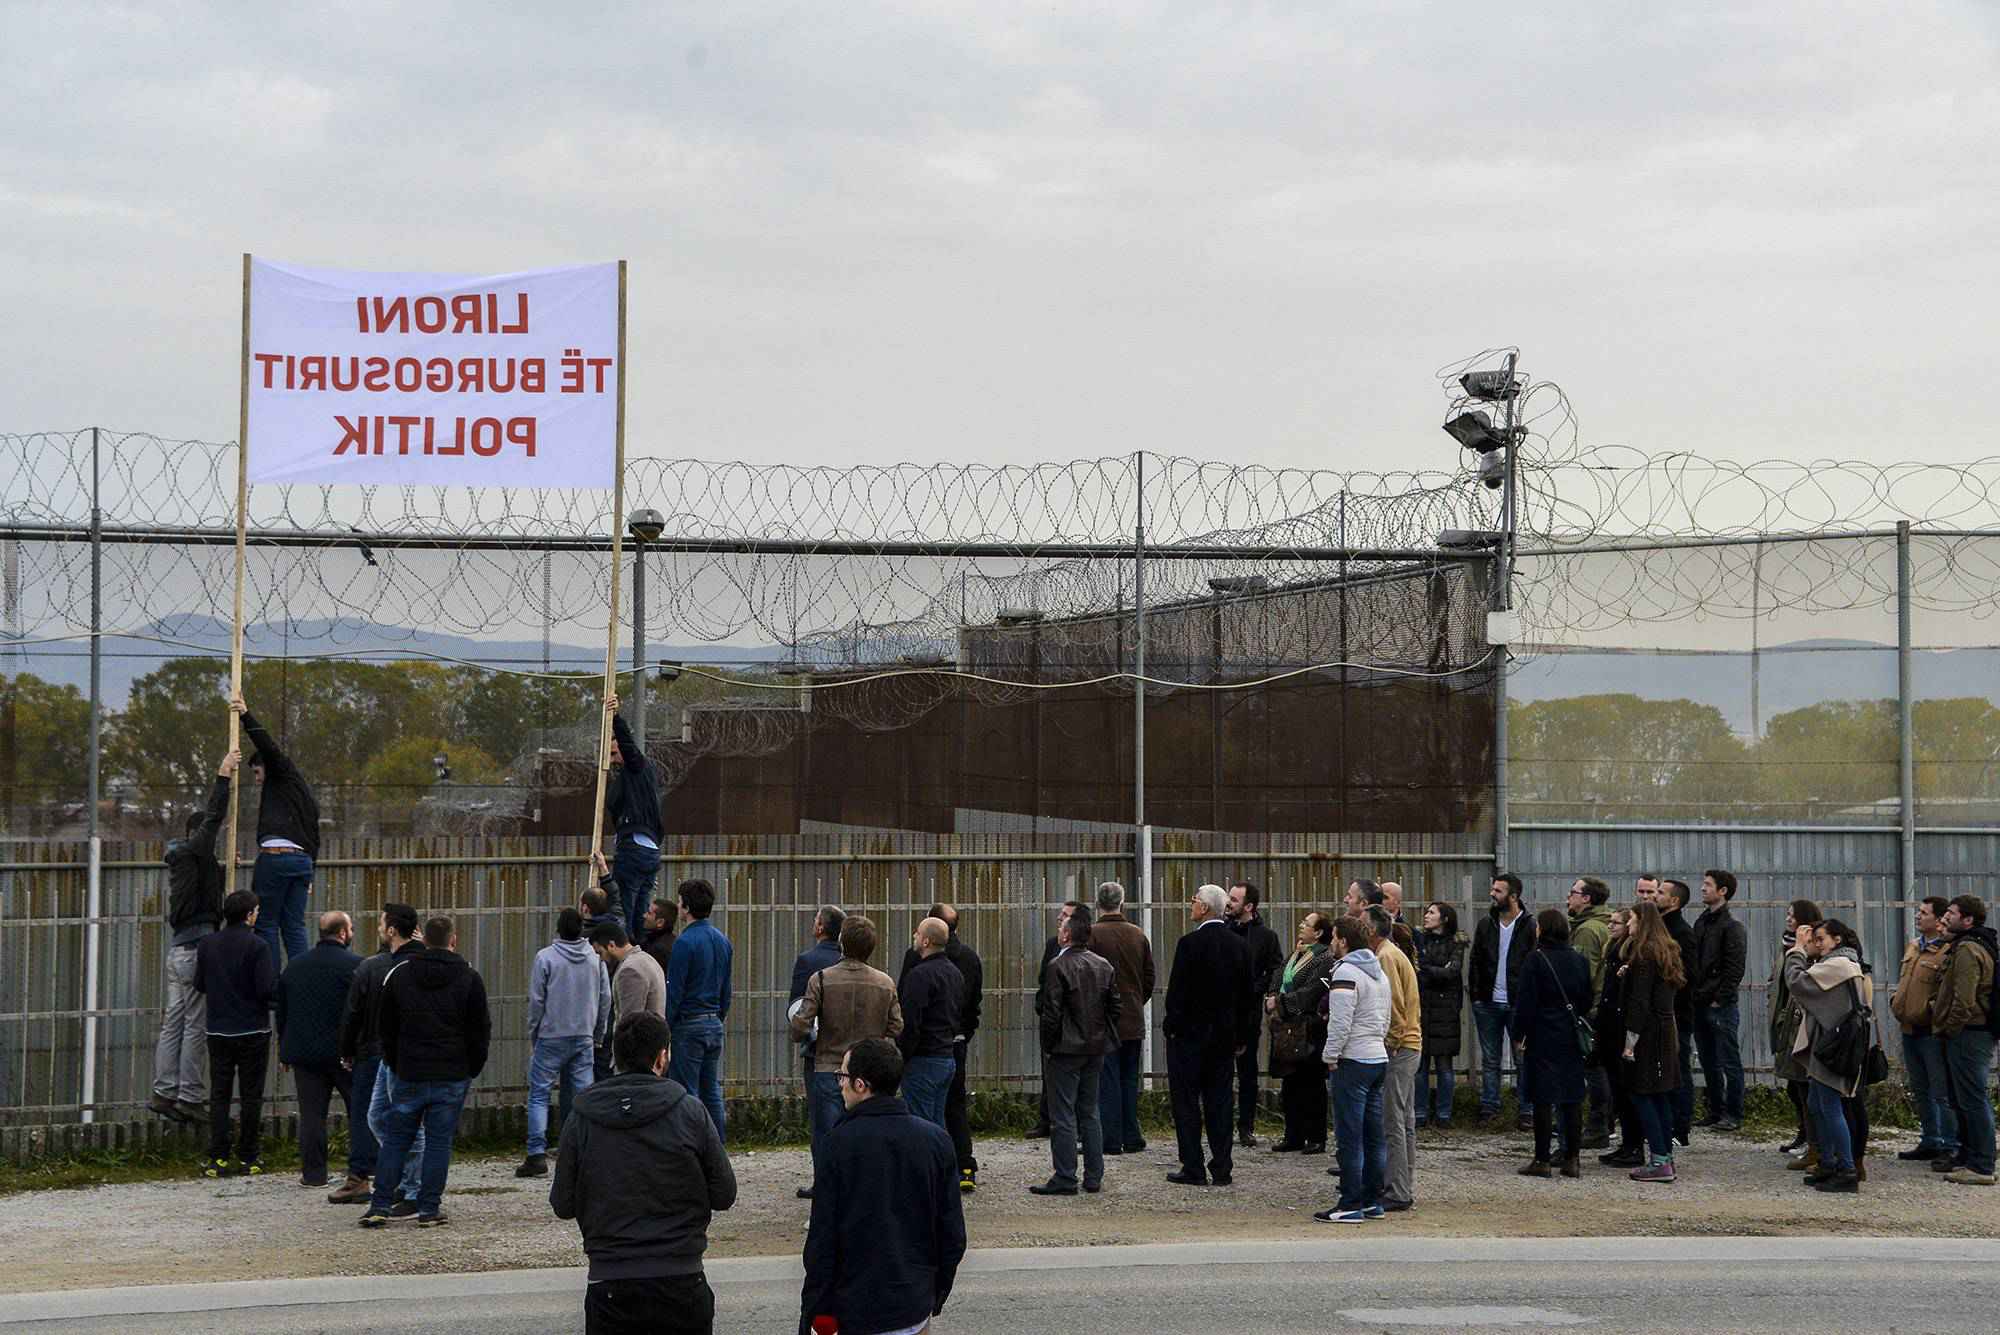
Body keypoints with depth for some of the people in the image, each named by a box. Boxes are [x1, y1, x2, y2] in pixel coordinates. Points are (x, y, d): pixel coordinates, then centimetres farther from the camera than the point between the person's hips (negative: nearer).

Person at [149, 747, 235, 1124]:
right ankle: (191, 1097, -7)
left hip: (178, 949, 10)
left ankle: (165, 1091, 9)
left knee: (174, 1023, 9)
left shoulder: (182, 856, 17)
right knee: (196, 1026, -7)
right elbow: (212, 819, -14)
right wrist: (223, 777, -10)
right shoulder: (193, 852, -9)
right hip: (197, 948, -10)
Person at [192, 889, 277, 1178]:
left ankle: (218, 1159, 3)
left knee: (219, 1095, 8)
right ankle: (248, 1159, 6)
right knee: (251, 1096, 5)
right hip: (253, 1031, -4)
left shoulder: (207, 944, 2)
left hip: (218, 1032, 4)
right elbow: (267, 988, -17)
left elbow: (199, 985, 7)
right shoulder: (256, 945, -13)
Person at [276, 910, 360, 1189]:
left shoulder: (294, 967, 8)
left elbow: (281, 1012, 12)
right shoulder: (355, 966, -9)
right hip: (345, 1051, -3)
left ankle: (313, 1173, 4)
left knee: (312, 1113, 5)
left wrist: (285, 1051, 19)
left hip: (304, 1051, 4)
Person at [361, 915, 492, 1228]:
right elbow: (481, 1030, 0)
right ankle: (429, 1209, 3)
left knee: (395, 1139, 8)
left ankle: (379, 1206, 4)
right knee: (439, 1141, 3)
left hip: (408, 1073, 2)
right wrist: (472, 1070, 10)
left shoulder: (399, 975, 4)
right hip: (452, 1075, -2)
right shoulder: (469, 978, -3)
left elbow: (387, 1027, 9)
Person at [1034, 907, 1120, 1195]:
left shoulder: (1059, 966, -14)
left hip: (1066, 1049, -6)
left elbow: (1052, 1012, -16)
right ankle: (1094, 1177, 15)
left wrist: (1048, 1048, -5)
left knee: (1063, 1116, -2)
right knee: (1090, 1114, 14)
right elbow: (1115, 1006, 8)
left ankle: (1065, 1179, -2)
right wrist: (1104, 1038, 15)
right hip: (1095, 1050, 7)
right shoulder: (1104, 966, 5)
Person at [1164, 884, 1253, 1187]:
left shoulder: (1190, 943, -14)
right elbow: (1248, 994, 9)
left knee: (1186, 1102, 2)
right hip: (1225, 1034, 6)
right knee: (1219, 1102, 10)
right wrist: (1241, 1035, 15)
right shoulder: (1238, 944, 4)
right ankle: (1222, 1169, 10)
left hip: (1190, 1034, -6)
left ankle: (1193, 1168, 1)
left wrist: (1172, 1026, -3)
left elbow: (1177, 990, -14)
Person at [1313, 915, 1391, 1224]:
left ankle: (1351, 1206, -6)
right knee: (1375, 1136, 11)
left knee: (1350, 1138, -6)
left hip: (1353, 1060, -9)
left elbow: (1341, 1022, -19)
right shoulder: (1379, 973, 16)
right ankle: (1373, 1201, 15)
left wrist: (1330, 1056, -10)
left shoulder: (1345, 972, -13)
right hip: (1379, 1058, 9)